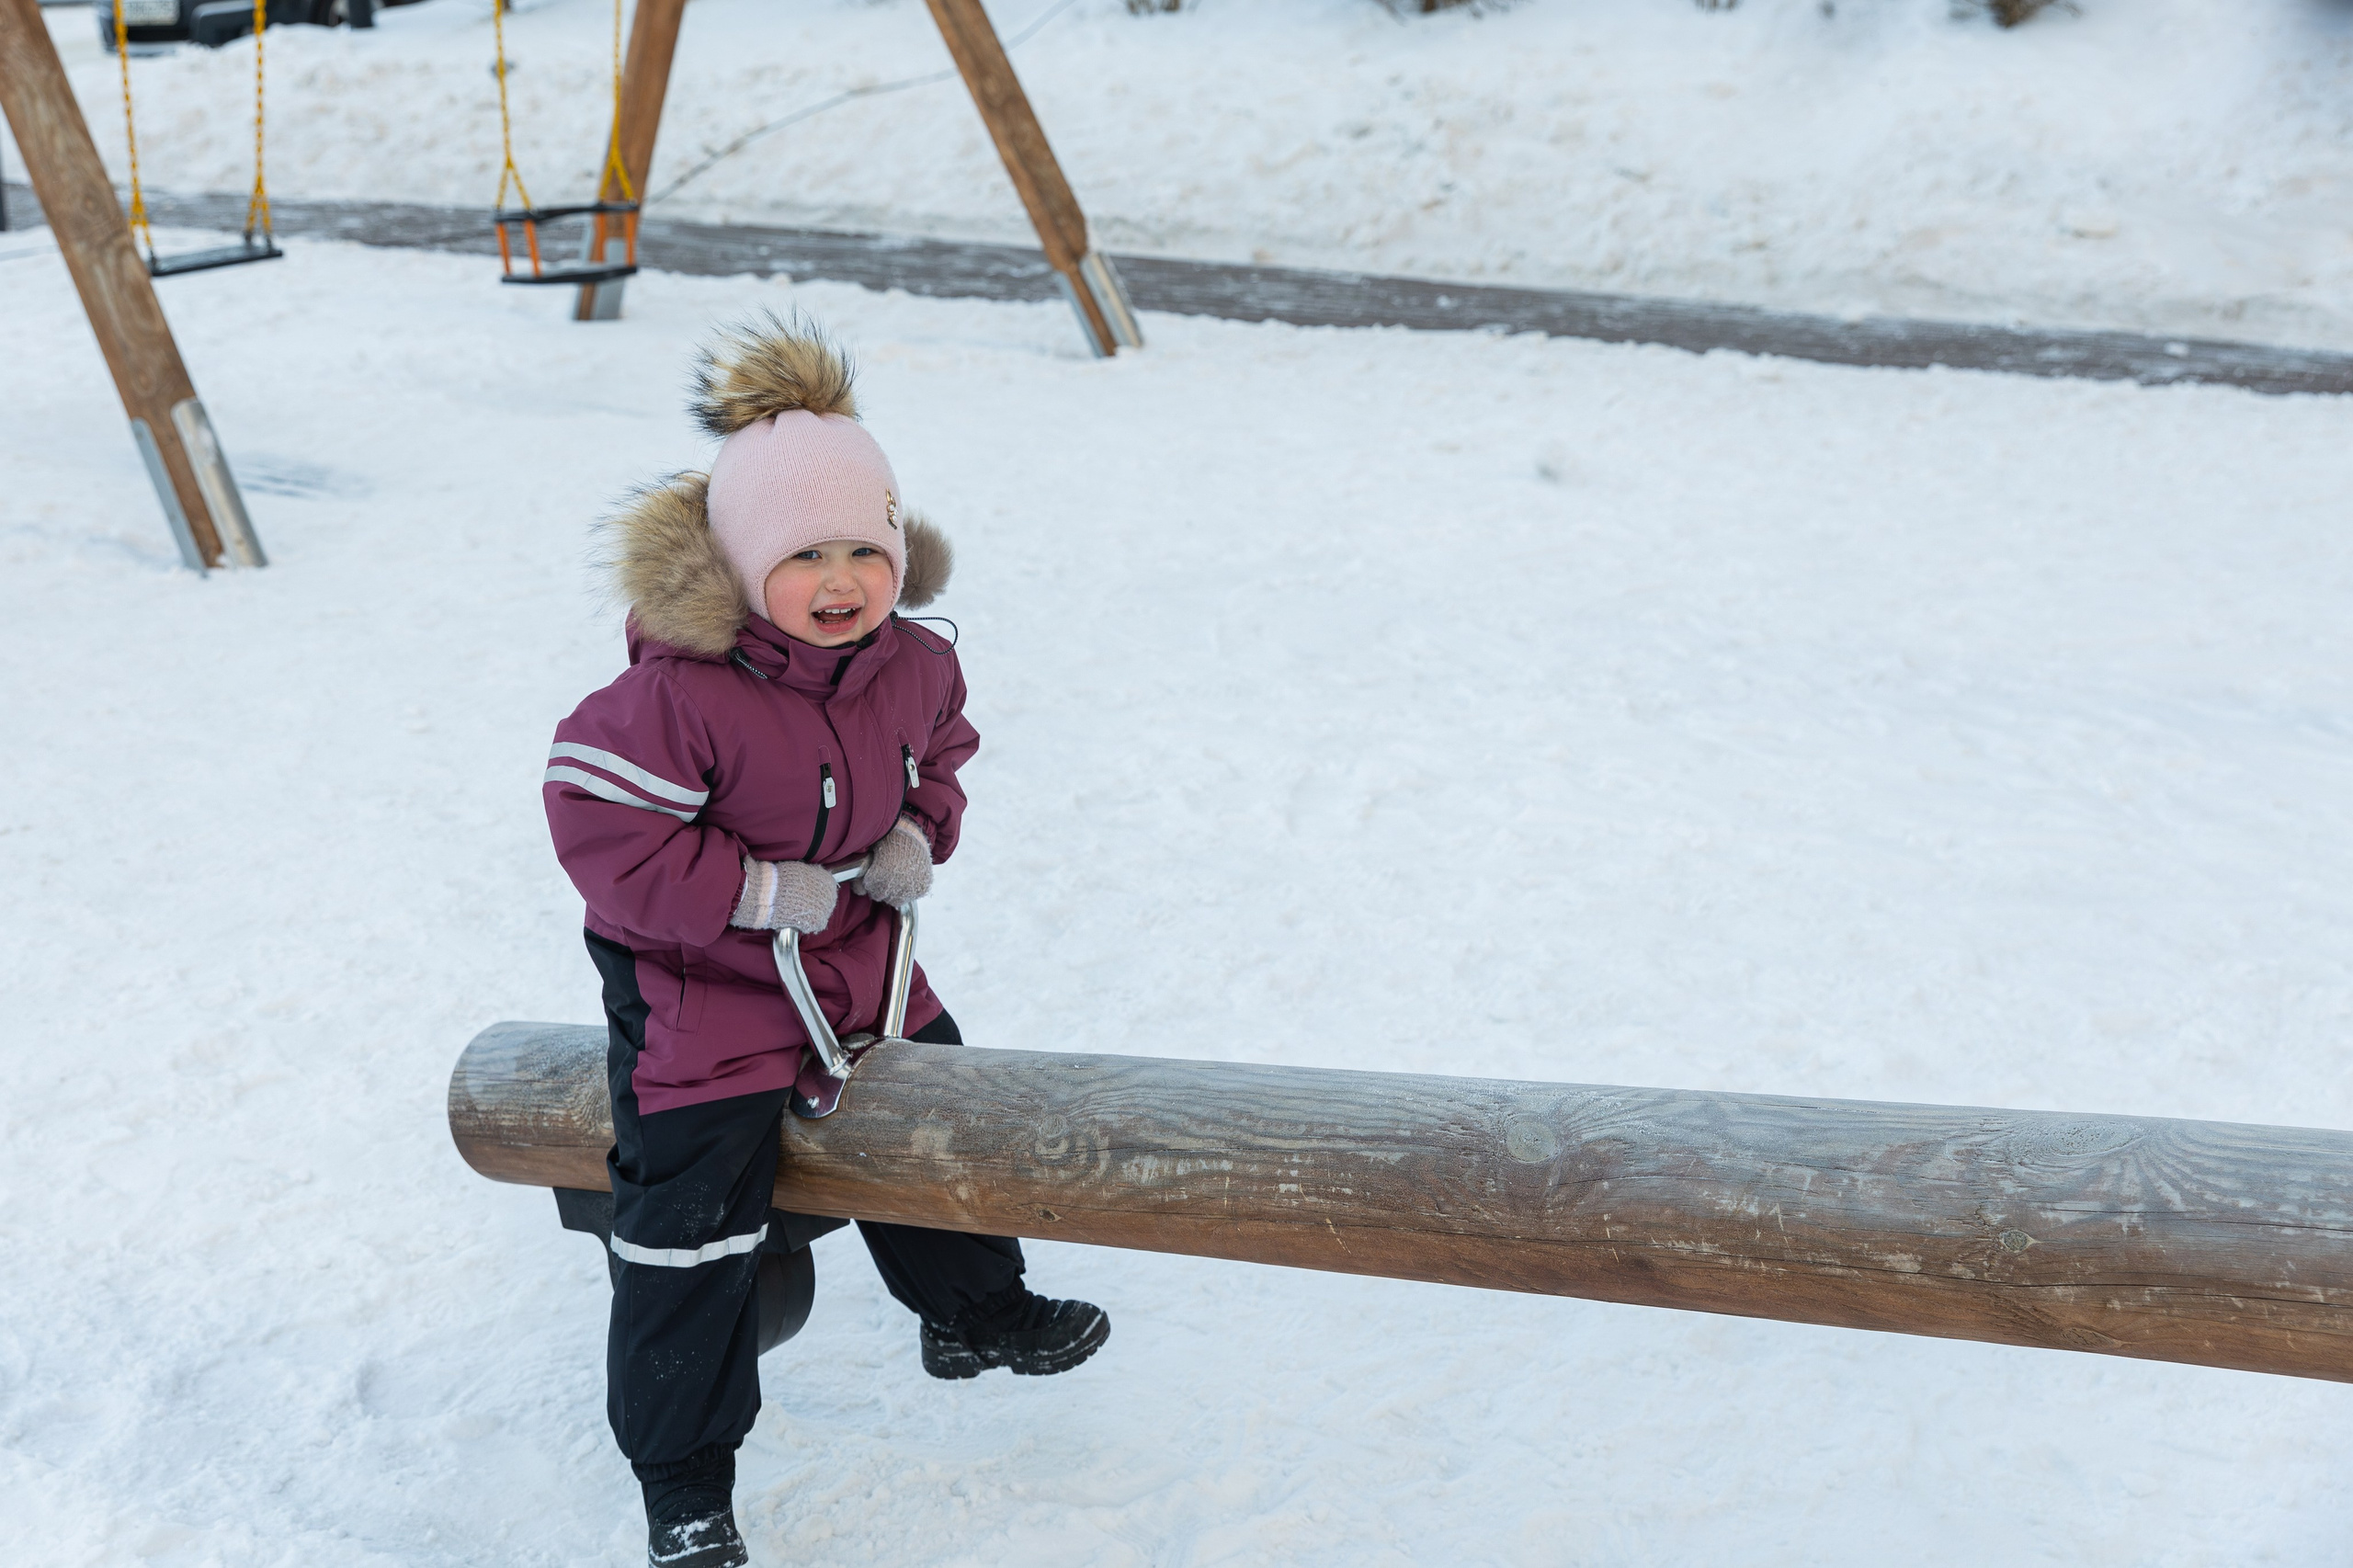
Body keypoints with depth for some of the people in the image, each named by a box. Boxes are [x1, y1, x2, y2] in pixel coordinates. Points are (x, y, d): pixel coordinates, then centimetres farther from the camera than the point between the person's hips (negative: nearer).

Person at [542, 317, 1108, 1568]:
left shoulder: (913, 667, -6)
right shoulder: (677, 691, -28)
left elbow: (938, 755, 15)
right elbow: (598, 820, -26)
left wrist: (918, 833, -6)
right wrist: (755, 890, -24)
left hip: (859, 963, 6)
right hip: (700, 992, -6)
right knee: (692, 1230, -3)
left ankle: (973, 1309, 51)